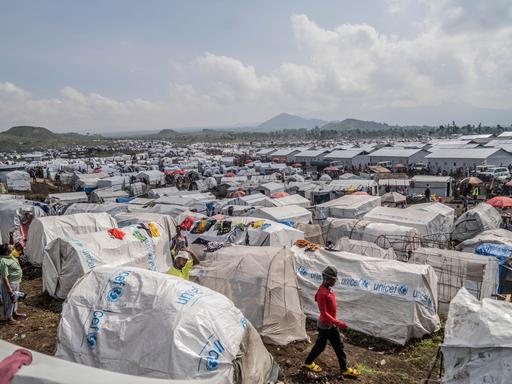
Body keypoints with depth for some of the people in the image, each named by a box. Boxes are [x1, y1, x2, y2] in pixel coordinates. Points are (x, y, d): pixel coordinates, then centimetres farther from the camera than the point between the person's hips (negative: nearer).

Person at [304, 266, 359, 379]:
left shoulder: (329, 289, 1)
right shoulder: (322, 293, -28)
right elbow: (324, 313, -28)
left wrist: (335, 322, 18)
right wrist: (338, 323, -28)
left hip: (332, 324, 9)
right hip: (325, 325, -8)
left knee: (339, 346, 14)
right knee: (320, 346, 10)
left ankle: (344, 369, 24)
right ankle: (308, 363, 32)